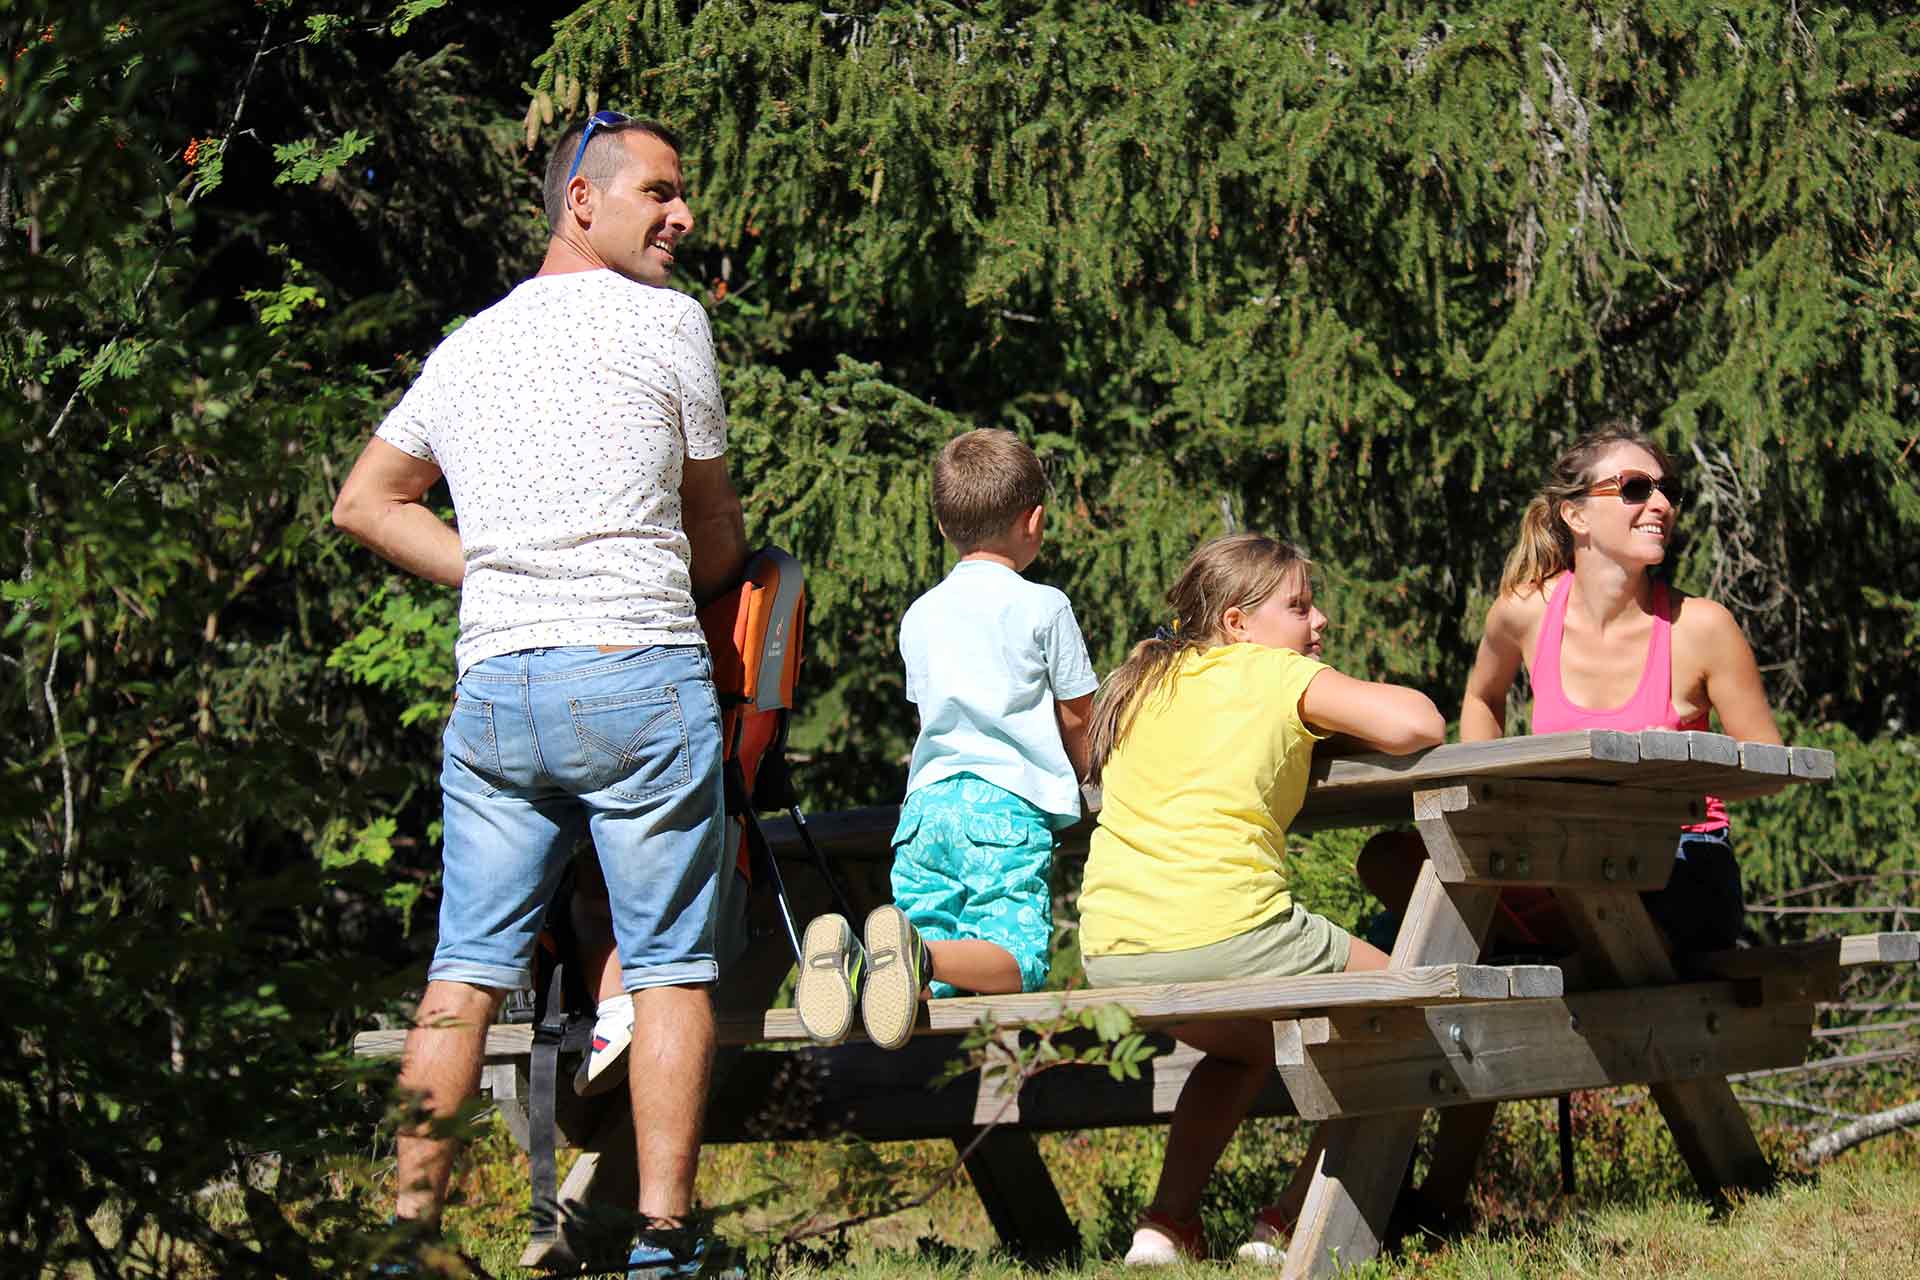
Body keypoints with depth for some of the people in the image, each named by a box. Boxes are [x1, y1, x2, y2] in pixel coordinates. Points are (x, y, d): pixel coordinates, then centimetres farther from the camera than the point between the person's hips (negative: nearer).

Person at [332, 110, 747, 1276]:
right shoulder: (666, 321, 2)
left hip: (493, 687, 5)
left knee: (467, 969, 7)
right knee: (670, 965, 0)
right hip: (639, 676, -5)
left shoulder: (467, 347, 17)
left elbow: (365, 502, 22)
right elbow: (718, 540, 10)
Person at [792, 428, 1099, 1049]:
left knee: (935, 961, 1)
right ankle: (918, 955, -42)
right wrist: (1076, 773, 34)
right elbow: (1077, 718, 11)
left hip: (926, 803, 5)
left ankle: (847, 958, -30)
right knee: (1016, 961, -12)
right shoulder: (1043, 607, 4)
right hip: (1008, 808, -5)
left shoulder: (920, 615, 19)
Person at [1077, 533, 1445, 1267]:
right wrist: (1336, 734, 13)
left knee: (1248, 1043, 36)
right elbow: (1418, 724, -9)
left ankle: (1167, 1221, 23)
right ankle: (1288, 1224, 10)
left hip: (1110, 953, 7)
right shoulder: (1279, 676, 3)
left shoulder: (1143, 678, 21)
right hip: (1224, 929, -7)